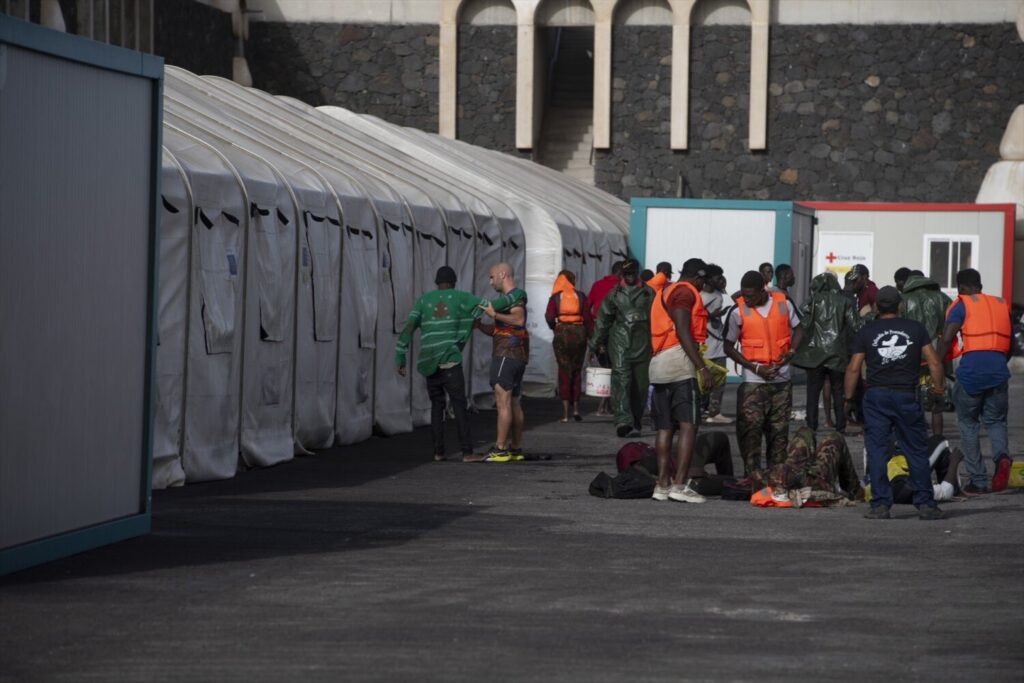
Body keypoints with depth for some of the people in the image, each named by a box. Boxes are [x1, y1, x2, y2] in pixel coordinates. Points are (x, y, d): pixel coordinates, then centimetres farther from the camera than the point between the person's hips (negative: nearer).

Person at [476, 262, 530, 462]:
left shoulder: (515, 295, -8)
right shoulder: (509, 297, 22)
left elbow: (519, 320, -26)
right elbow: (497, 331, 20)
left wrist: (494, 314, -24)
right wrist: (478, 324, 8)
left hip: (506, 355, -11)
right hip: (518, 356, 11)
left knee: (503, 402, -13)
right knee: (514, 403, 12)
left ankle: (500, 449, -16)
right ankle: (516, 449, 16)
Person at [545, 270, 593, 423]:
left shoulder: (555, 298, 1)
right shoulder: (581, 296, 4)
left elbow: (549, 316, -9)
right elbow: (588, 318, 0)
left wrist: (554, 326, 11)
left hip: (562, 335, -1)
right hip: (579, 334, 1)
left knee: (564, 371, 1)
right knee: (576, 371, 13)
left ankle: (565, 411, -5)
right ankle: (576, 408, 11)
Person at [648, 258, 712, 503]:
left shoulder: (664, 292, 25)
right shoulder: (686, 292, -4)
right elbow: (683, 332, -14)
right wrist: (701, 366, -17)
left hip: (657, 364, 10)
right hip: (679, 362, -10)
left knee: (665, 427, 10)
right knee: (688, 425, -12)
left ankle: (662, 484, 7)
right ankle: (680, 484, -20)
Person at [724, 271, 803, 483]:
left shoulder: (783, 303, 0)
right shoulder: (738, 311, -7)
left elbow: (797, 330, 13)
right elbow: (729, 347, -1)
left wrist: (789, 354, -6)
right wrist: (755, 368, -11)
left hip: (781, 378, 3)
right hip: (753, 381, -3)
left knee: (779, 429, 8)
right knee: (750, 427, -14)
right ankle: (753, 473, -9)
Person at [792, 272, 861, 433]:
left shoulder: (813, 302, -1)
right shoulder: (845, 302, 1)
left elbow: (803, 326, -7)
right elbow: (856, 327, -2)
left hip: (815, 355, -1)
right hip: (838, 356, 1)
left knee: (812, 394, 4)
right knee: (839, 394, 10)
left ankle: (811, 428, 1)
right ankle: (840, 427, 10)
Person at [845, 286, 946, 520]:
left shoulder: (866, 332, 4)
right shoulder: (916, 328, 5)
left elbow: (853, 368, 0)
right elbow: (934, 362, 3)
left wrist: (848, 398, 8)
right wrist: (938, 386, 18)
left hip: (876, 396, 0)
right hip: (907, 395, 0)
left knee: (877, 451, 2)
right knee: (917, 452, 7)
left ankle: (880, 505, -3)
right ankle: (925, 504, 7)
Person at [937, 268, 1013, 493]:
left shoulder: (962, 305, 4)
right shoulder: (1001, 304, 19)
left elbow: (947, 338, -9)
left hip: (971, 371, -4)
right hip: (998, 371, 4)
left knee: (968, 424, 11)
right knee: (995, 420, 17)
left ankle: (978, 481, 8)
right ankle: (1002, 455, -16)